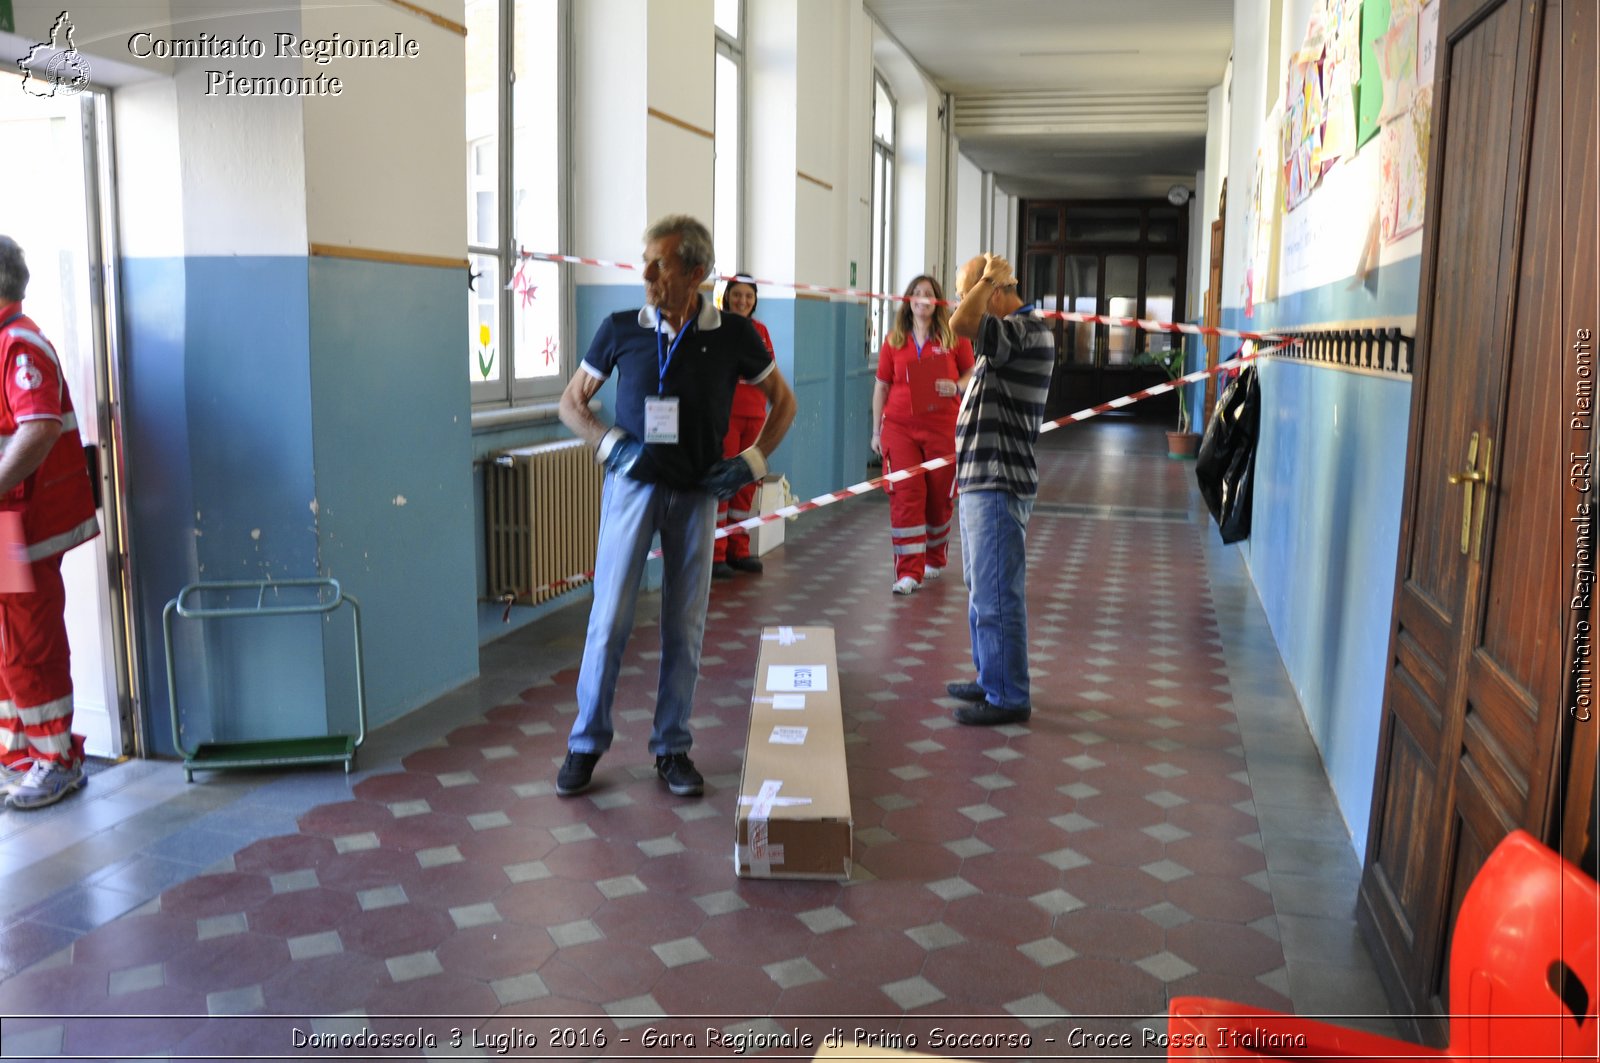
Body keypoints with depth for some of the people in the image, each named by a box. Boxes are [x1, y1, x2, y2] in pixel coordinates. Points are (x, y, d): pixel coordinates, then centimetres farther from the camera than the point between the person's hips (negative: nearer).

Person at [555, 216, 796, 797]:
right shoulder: (621, 329, -3)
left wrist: (751, 461, -2)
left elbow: (783, 401, 10)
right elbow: (571, 404, 7)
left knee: (684, 627, 7)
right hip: (633, 484, 0)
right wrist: (613, 446, -9)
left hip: (697, 493, 1)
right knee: (609, 618, -1)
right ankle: (586, 743, 15)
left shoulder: (733, 334, -3)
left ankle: (672, 748, 20)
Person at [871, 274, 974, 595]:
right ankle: (908, 572, -5)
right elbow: (882, 386, 10)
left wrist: (956, 387, -15)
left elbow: (971, 374, 8)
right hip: (900, 427, 0)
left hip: (943, 428, 0)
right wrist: (876, 431, 8)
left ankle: (935, 559, 32)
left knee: (939, 497, 9)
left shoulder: (954, 337, 3)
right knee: (905, 496, -7)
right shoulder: (894, 340, 7)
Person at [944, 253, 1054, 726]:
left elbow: (960, 323, -31)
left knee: (996, 596, -6)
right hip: (982, 481, 11)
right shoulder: (1010, 333, 16)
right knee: (982, 590, 19)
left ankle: (1008, 697, 2)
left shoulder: (1026, 329, -16)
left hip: (998, 487, -11)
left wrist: (988, 279, -17)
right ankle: (990, 681, 30)